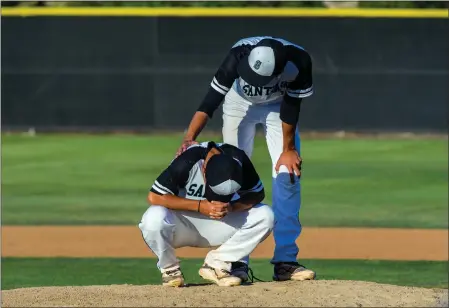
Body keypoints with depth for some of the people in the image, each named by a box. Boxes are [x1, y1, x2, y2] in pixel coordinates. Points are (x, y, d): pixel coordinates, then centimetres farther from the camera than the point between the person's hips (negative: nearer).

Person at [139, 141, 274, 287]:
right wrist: (199, 205, -33)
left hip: (218, 225, 3)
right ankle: (169, 268, -8)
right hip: (182, 225, -3)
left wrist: (232, 206, -29)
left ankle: (216, 264, -7)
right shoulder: (186, 162, -28)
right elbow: (154, 197, -28)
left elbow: (257, 194, -8)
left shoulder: (238, 160, -18)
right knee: (154, 219, -38)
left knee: (265, 216, -18)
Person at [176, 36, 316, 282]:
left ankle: (285, 261, -9)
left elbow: (291, 107, -22)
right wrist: (189, 138, -49)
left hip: (279, 105, 0)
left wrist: (288, 148, -14)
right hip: (240, 103, 0)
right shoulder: (238, 56, -38)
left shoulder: (299, 61, -37)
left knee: (288, 173, -11)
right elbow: (210, 101, -37)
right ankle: (237, 261, -4)